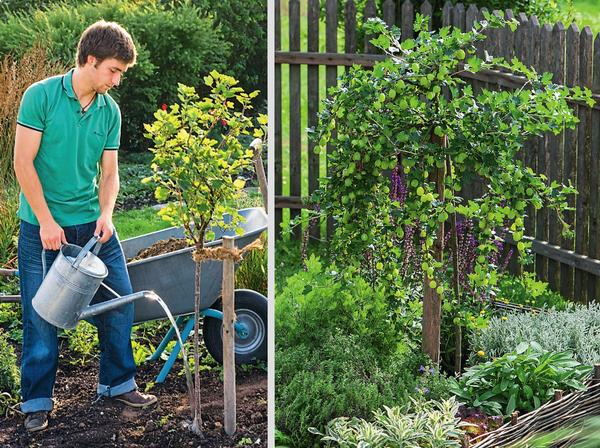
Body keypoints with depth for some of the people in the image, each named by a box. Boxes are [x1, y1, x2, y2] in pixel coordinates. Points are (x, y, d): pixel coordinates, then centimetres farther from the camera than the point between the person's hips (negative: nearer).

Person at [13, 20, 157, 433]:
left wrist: (106, 214, -12)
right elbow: (24, 162, -13)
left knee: (120, 300, 7)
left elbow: (109, 171, 7)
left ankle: (118, 383, 25)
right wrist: (47, 222, -15)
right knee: (41, 314, 1)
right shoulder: (41, 96, -12)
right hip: (42, 226, -5)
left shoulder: (110, 111, 3)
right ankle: (37, 401, 15)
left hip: (92, 224, 5)